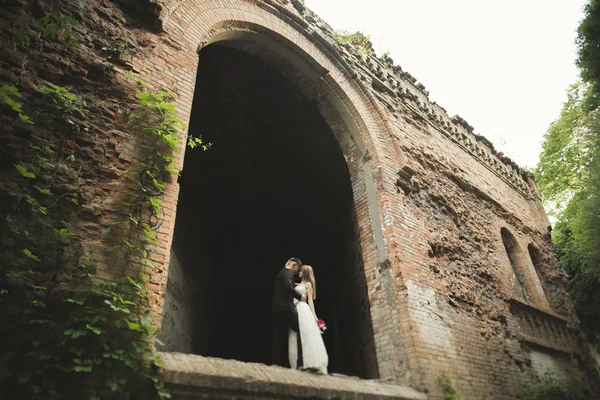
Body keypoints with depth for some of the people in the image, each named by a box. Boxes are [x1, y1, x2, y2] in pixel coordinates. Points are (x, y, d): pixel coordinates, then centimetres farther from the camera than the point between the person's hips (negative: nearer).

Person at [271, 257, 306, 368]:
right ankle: (301, 363, -15)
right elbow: (288, 287, -20)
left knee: (279, 339, 7)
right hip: (285, 308, -10)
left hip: (277, 309, 10)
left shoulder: (281, 273, 27)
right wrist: (300, 296, -9)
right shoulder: (288, 272, -3)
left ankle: (277, 364, 4)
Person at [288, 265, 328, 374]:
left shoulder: (308, 284, 7)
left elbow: (310, 300, 0)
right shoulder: (297, 285, 24)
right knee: (296, 337, 0)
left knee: (306, 334, -14)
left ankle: (310, 363, -16)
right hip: (295, 310, 7)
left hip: (303, 309, -6)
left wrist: (314, 314, -10)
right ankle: (300, 363, 0)